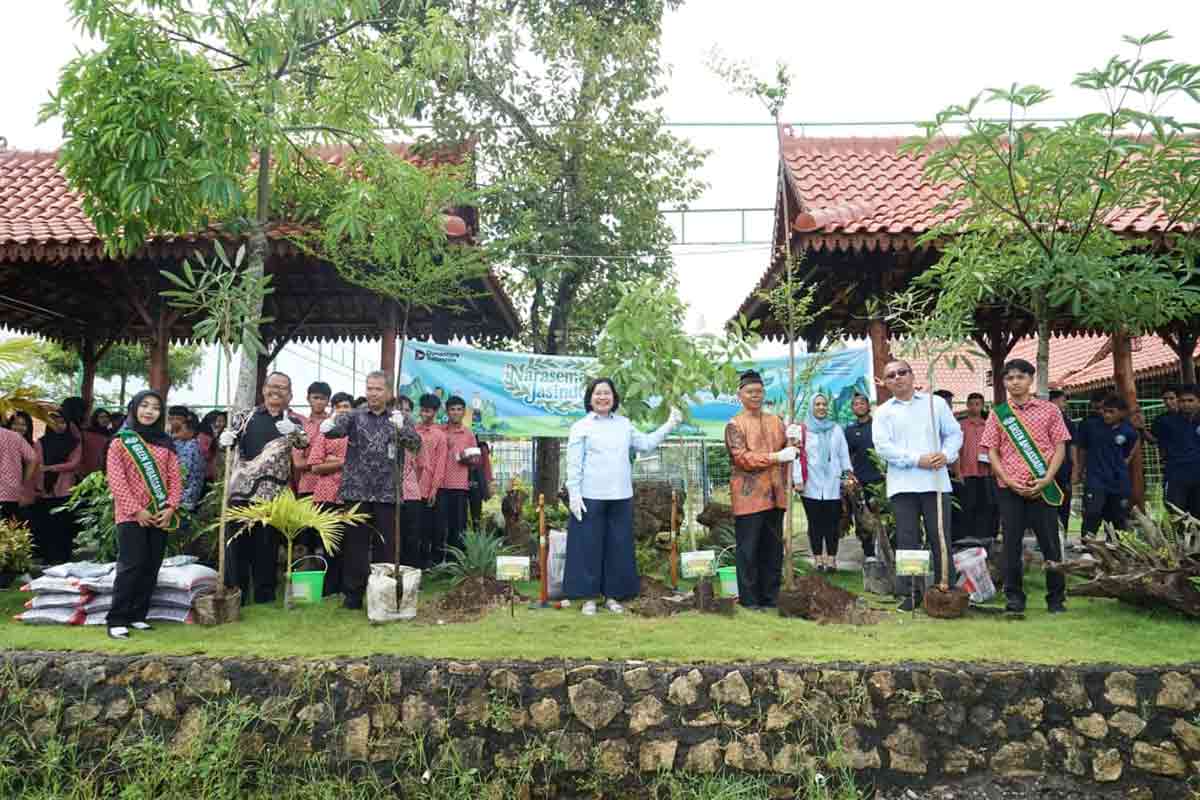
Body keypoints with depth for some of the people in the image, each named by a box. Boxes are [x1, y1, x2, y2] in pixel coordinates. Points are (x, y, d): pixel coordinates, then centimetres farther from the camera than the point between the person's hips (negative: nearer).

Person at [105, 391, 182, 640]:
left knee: (152, 567, 5)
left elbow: (175, 477, 8)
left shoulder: (166, 443, 12)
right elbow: (116, 481, -6)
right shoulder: (120, 441, 1)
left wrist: (171, 507, -6)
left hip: (160, 515, 4)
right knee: (131, 566, -9)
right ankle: (117, 620, -2)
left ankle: (137, 616, 14)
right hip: (131, 515, -4)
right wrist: (137, 510, -13)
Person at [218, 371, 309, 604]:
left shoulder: (293, 421, 10)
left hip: (273, 494, 0)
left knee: (268, 548, 6)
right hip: (241, 491, 0)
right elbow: (226, 438, 13)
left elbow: (304, 443, -4)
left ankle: (264, 599, 16)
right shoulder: (245, 415, 11)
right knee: (237, 545, 3)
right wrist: (225, 439, -12)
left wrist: (293, 432, -26)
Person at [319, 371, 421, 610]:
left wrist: (401, 427, -27)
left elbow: (416, 444, -8)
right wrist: (328, 427, -37)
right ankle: (353, 593, 15)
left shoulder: (400, 418, 6)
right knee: (355, 545, 5)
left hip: (387, 493, 0)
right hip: (356, 491, 0)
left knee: (386, 545, 6)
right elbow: (338, 427, -13)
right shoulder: (355, 416, 6)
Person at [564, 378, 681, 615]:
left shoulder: (624, 424, 13)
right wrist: (574, 494, -11)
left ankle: (612, 595, 20)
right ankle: (589, 597, 12)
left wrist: (669, 426, 14)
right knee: (589, 546, 1)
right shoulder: (581, 427, 0)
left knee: (618, 546, 8)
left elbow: (645, 444, 19)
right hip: (590, 497, -4)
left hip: (621, 497, 4)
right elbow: (573, 464, -4)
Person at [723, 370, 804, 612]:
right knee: (748, 550, -1)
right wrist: (776, 457, -19)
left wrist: (793, 442, -6)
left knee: (773, 548, 11)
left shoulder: (775, 421, 15)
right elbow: (742, 458, -14)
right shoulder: (734, 425, -3)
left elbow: (788, 452, 16)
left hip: (774, 494, 6)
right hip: (748, 495, -6)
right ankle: (749, 599, 8)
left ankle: (770, 597, 21)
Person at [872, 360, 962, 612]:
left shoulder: (936, 403, 12)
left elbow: (954, 433, 10)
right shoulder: (883, 412, 8)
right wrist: (918, 460, -13)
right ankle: (910, 592, 9)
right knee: (907, 539, 2)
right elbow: (882, 446, -4)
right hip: (902, 484, 0)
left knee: (941, 537, 2)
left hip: (936, 481, 0)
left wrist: (947, 455, -10)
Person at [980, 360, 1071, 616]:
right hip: (1009, 489, 1)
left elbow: (1059, 448, 2)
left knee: (1050, 542, 4)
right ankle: (1014, 597, 11)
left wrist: (1046, 480, -10)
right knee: (1012, 542, 3)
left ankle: (1056, 598, 17)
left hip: (1042, 487, -1)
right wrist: (1010, 481, -8)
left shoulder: (1049, 410, 4)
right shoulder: (998, 414, 7)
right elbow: (992, 452, 5)